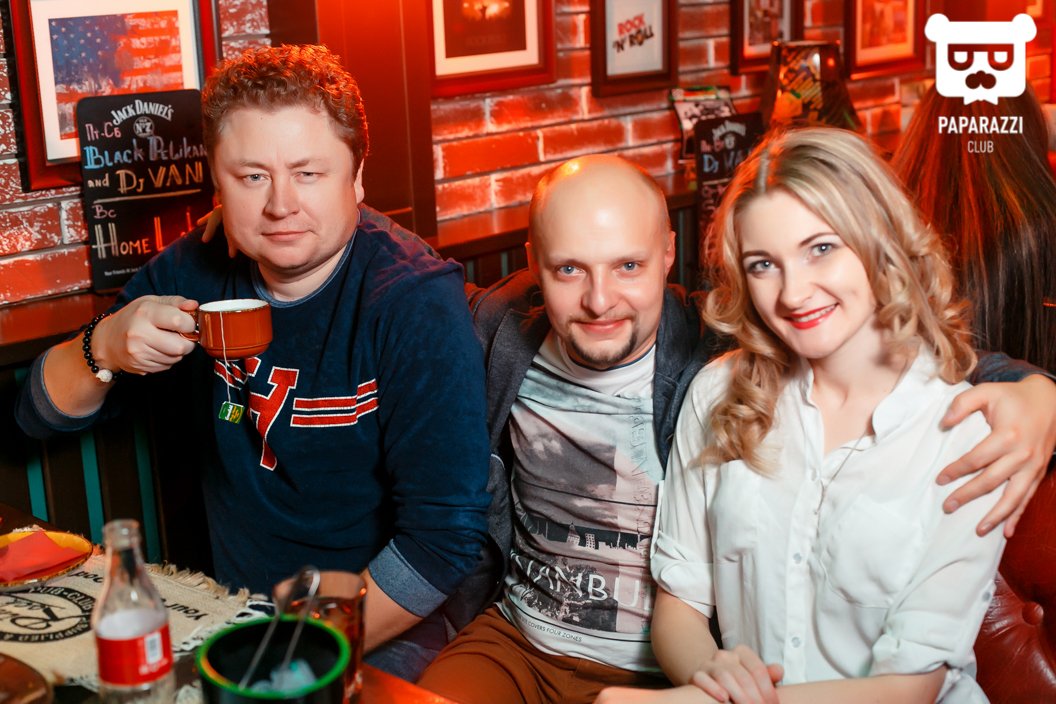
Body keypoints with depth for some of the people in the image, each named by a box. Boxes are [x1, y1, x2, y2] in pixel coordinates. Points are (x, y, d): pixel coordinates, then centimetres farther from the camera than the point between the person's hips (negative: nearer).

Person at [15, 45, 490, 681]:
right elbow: (44, 414, 7)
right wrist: (105, 348, -14)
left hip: (387, 629, -3)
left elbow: (447, 536, -21)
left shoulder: (415, 303, -18)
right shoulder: (196, 271, -1)